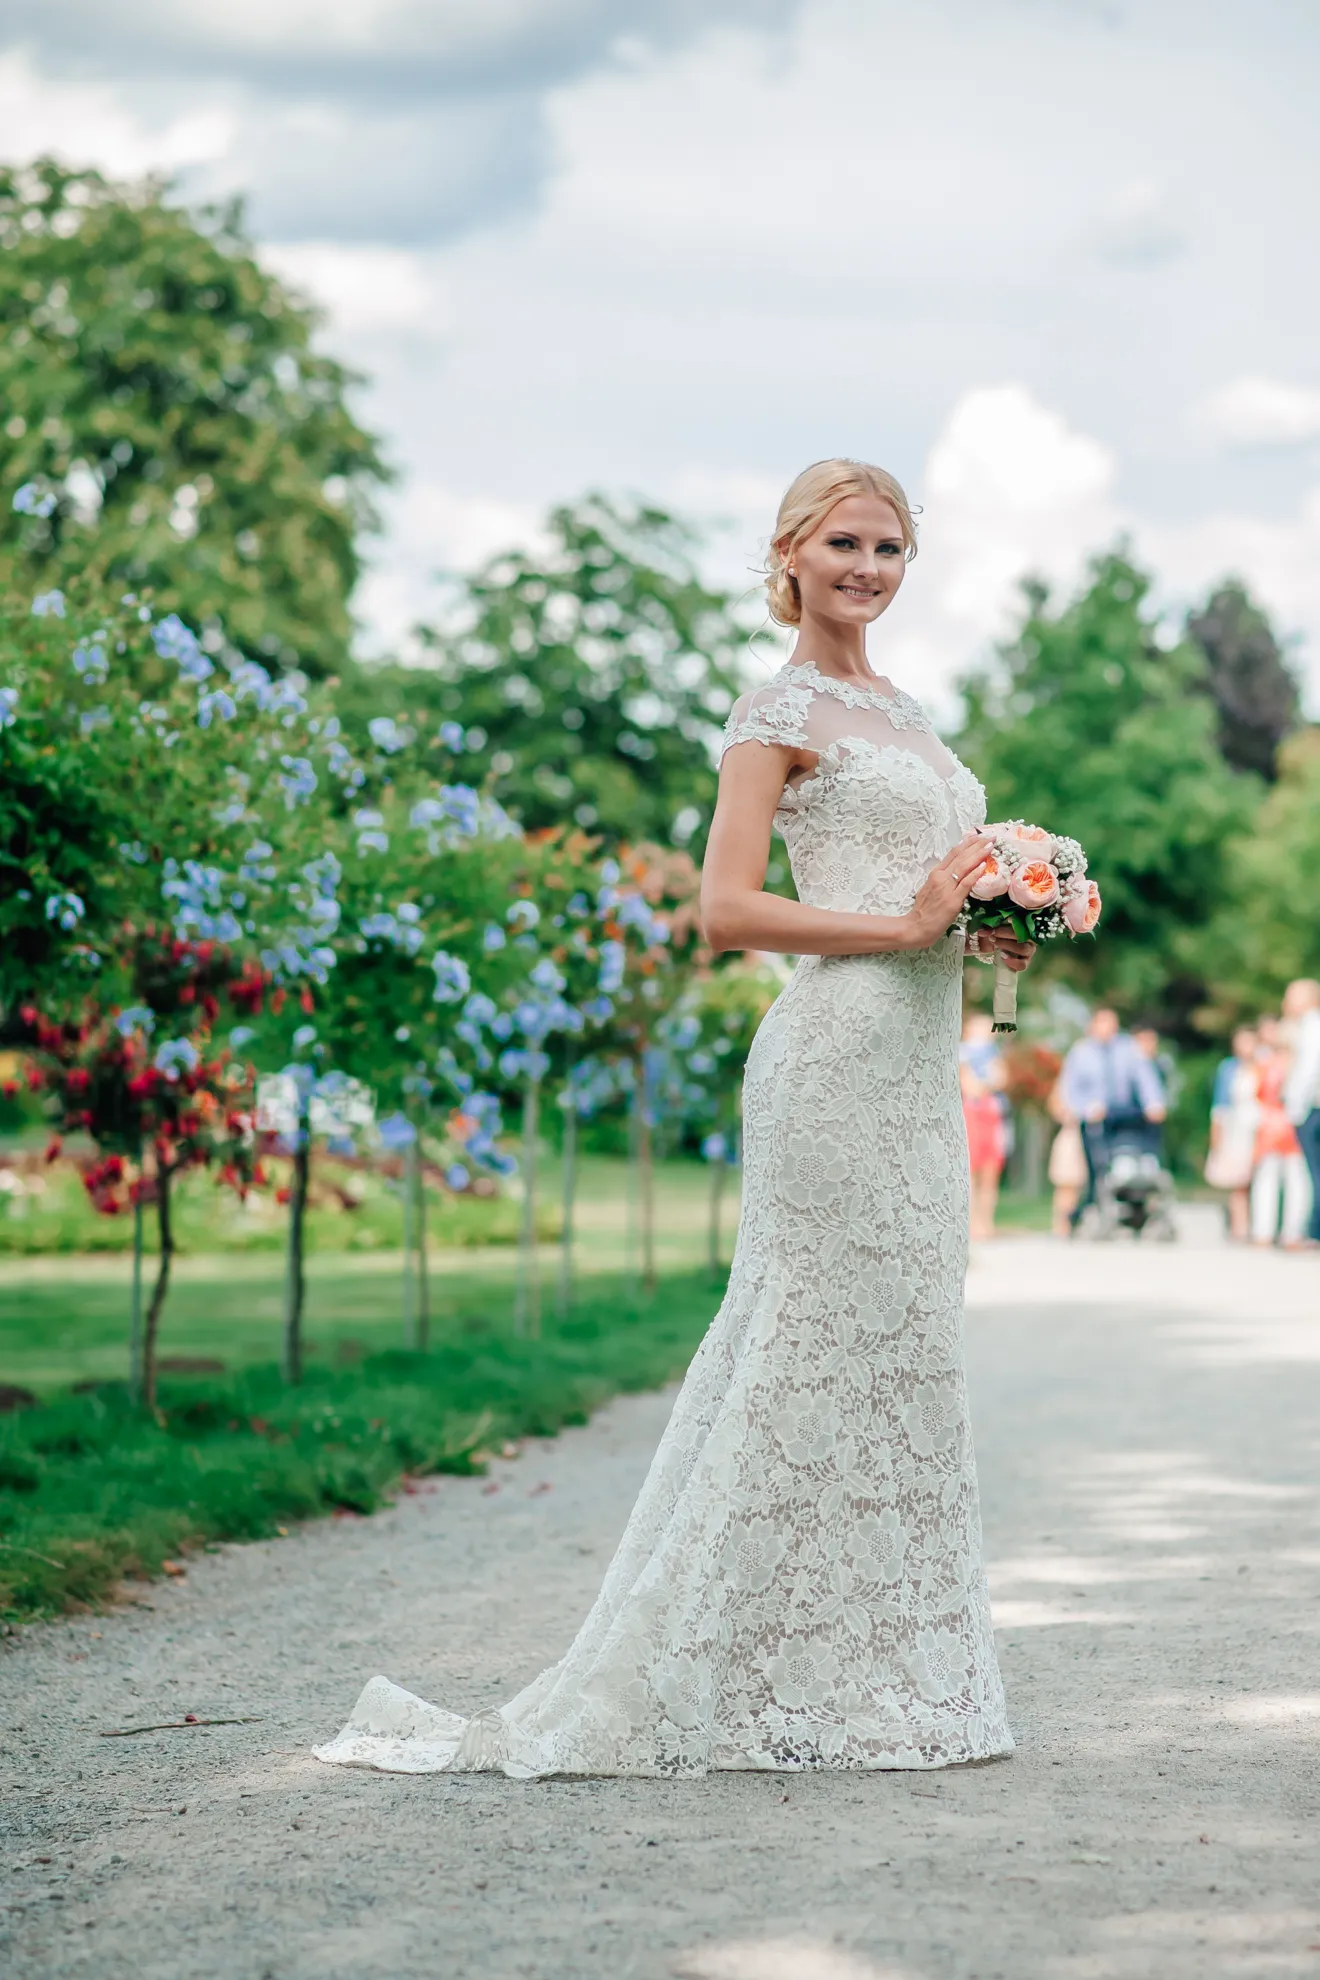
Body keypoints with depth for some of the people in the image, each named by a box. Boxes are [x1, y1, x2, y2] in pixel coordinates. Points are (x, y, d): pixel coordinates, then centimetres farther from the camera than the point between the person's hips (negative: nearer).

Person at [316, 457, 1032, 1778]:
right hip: (836, 1048, -9)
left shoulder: (898, 712, 21)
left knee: (897, 1349, 9)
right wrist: (904, 924, -16)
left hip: (915, 1058, 9)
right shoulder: (780, 709, -5)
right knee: (830, 1343, -7)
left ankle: (878, 1671, 16)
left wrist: (987, 921, 7)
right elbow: (727, 910, -14)